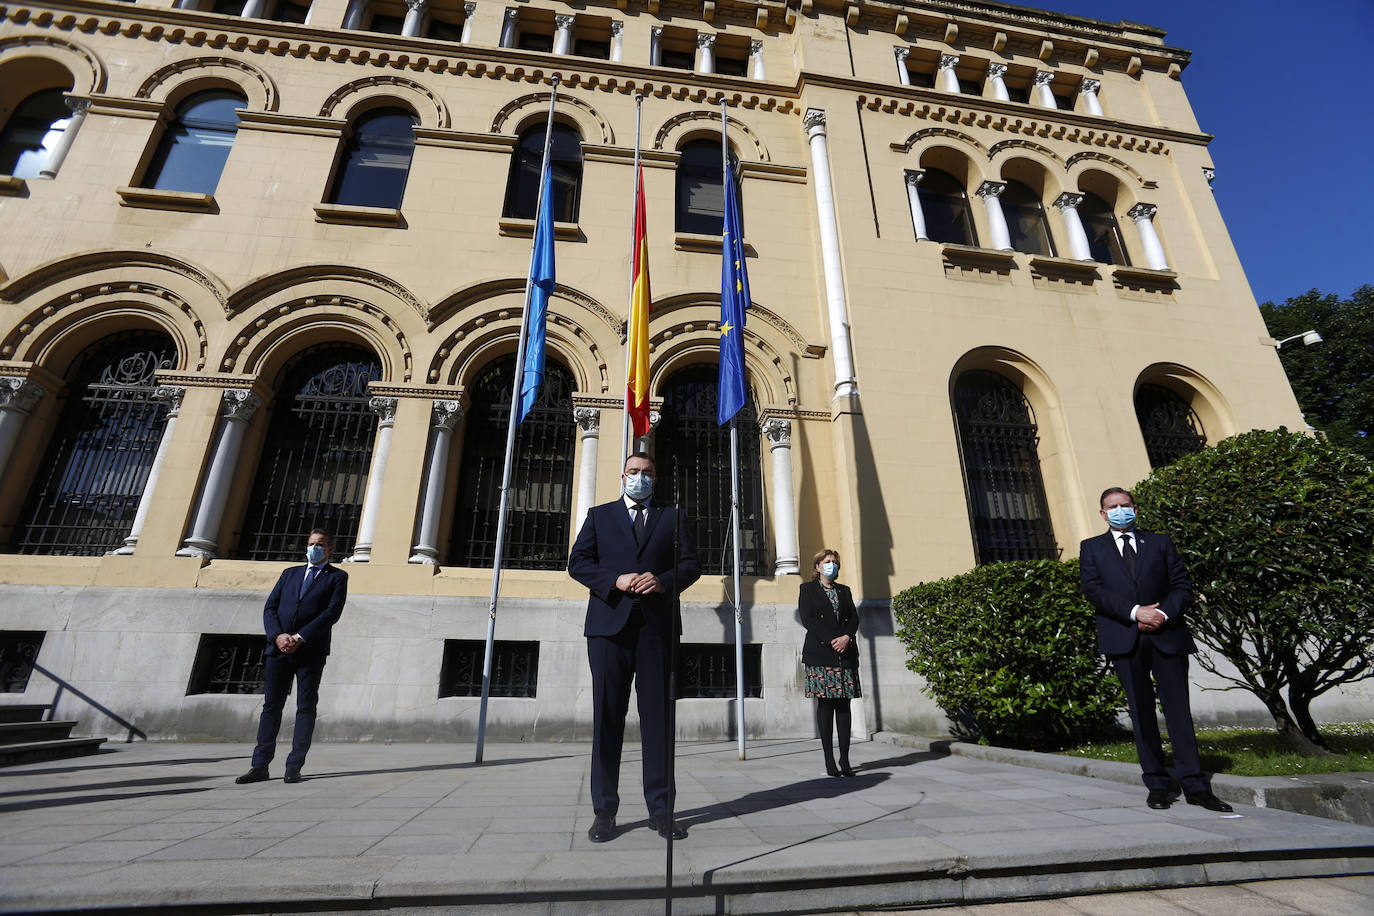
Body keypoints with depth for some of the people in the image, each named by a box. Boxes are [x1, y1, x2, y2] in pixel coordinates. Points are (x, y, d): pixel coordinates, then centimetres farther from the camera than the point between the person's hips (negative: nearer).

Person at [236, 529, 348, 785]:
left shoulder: (337, 577, 6)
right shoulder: (290, 573, 19)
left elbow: (332, 612, -7)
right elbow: (270, 608, 9)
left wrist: (299, 638, -14)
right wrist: (278, 636, -8)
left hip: (311, 651, -3)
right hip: (279, 648, 4)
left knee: (306, 707, 0)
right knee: (271, 706, 6)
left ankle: (294, 768, 5)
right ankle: (260, 766, 14)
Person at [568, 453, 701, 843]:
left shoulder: (671, 516, 16)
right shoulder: (599, 515, 14)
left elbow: (691, 565, 8)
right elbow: (578, 562, 4)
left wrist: (663, 581, -12)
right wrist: (615, 580, -12)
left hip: (658, 626, 1)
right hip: (610, 624, 0)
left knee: (658, 717, 4)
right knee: (607, 717, 4)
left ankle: (661, 810, 14)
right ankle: (604, 811, 15)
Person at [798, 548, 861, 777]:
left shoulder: (844, 591, 19)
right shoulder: (808, 589, 6)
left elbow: (854, 618, 11)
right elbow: (808, 619, -5)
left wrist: (847, 637, -9)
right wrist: (832, 641, -13)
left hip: (846, 653, 4)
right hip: (820, 654, -3)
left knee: (844, 705, 2)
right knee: (825, 704, -3)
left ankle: (844, 759, 6)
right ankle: (829, 760, 3)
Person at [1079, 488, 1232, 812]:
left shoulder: (1161, 543, 15)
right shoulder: (1092, 548, 10)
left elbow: (1183, 585, 7)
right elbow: (1093, 591, -2)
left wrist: (1164, 613, -10)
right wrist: (1134, 612, -14)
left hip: (1167, 634, 1)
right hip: (1124, 639, -1)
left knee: (1178, 709, 0)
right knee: (1141, 711, 4)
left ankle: (1195, 784, 8)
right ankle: (1157, 784, 12)